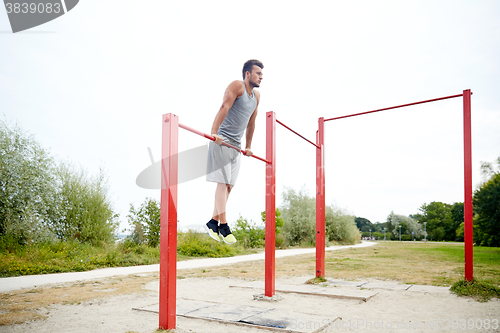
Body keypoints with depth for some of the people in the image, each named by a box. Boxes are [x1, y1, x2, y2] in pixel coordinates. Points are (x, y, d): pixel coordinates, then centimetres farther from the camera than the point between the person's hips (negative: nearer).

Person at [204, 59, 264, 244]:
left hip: (236, 145, 8)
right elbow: (224, 108, -19)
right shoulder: (237, 86, -6)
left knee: (229, 185, 5)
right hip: (221, 141, -8)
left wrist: (248, 146, 24)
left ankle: (213, 222, 13)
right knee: (222, 182, -8)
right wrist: (214, 132, -30)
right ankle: (223, 225, -4)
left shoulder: (256, 96, 17)